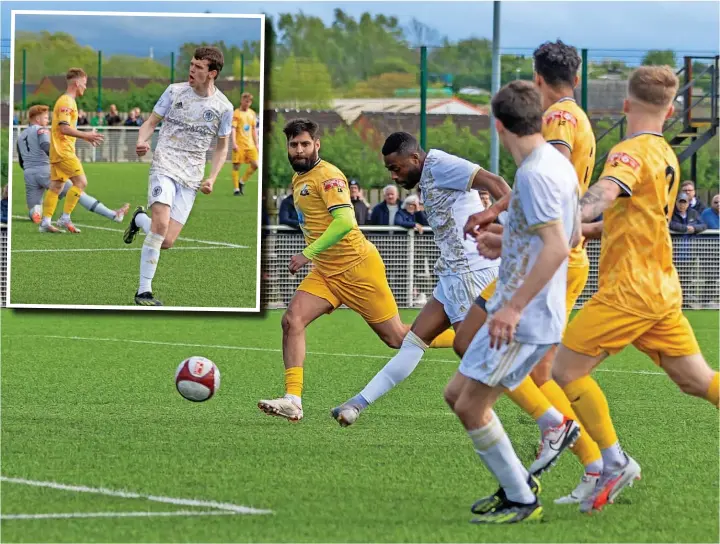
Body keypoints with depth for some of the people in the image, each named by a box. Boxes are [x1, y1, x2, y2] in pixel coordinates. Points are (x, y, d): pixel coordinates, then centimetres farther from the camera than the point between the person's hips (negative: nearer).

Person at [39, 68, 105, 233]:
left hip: (58, 151, 10)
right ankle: (65, 219, -11)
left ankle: (46, 221, 7)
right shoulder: (66, 102, -13)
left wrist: (86, 137, 22)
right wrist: (85, 135, -20)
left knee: (56, 187, 8)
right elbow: (65, 128, -21)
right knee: (81, 182, -10)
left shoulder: (68, 101, 19)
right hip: (63, 151, -10)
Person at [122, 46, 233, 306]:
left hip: (191, 177, 2)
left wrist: (212, 178, 1)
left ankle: (140, 219, 28)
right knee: (161, 224, -25)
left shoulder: (223, 107, 3)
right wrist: (142, 141, -15)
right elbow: (151, 122, 7)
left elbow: (221, 148, 15)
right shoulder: (175, 91, 1)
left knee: (166, 242, -6)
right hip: (165, 165, -2)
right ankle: (144, 292, -17)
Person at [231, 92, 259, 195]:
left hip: (250, 144, 5)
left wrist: (256, 144, 17)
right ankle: (236, 189, 2)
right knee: (236, 166, -4)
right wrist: (234, 143, -20)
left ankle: (242, 182, 15)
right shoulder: (236, 113, -4)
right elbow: (233, 129, -11)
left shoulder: (252, 113, 13)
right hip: (239, 144, -5)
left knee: (255, 165, -5)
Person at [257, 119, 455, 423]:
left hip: (357, 267, -8)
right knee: (291, 320, -13)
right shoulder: (298, 178, 13)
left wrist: (308, 254, -26)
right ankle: (293, 401, -17)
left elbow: (345, 221, -27)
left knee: (396, 337, -1)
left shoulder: (327, 175, -15)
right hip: (326, 272, 8)